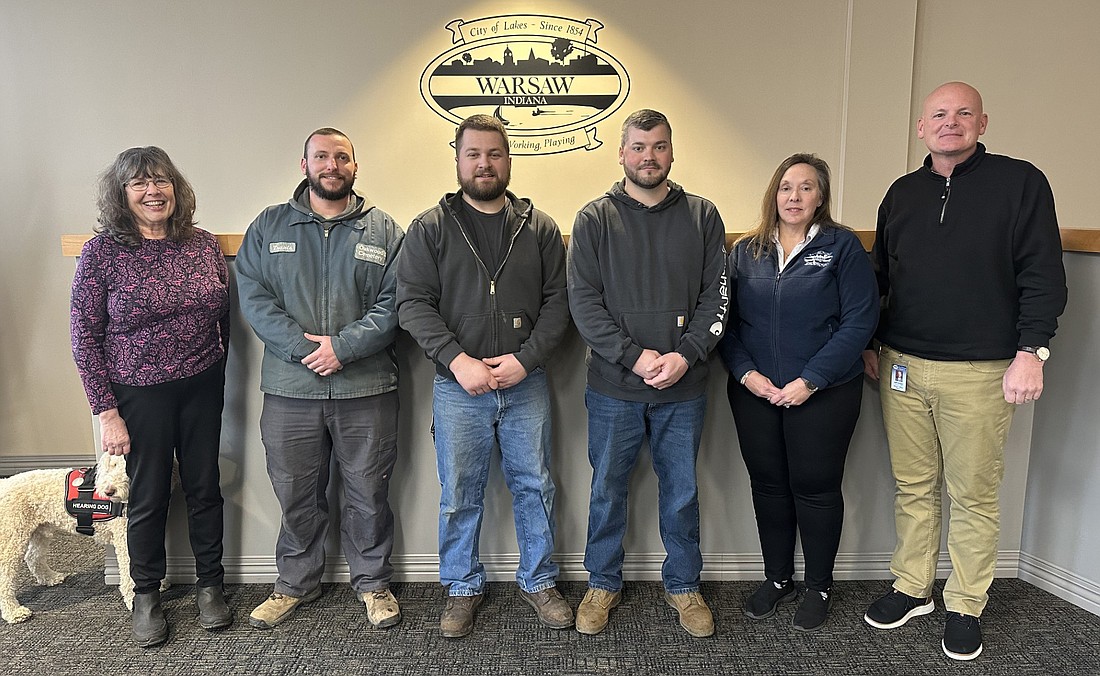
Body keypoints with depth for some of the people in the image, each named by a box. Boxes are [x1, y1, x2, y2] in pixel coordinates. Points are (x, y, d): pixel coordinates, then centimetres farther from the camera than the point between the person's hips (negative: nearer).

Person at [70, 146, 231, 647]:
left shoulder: (202, 244, 1)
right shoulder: (102, 252, -8)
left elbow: (224, 317, 9)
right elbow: (85, 337, -7)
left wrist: (219, 375, 8)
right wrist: (106, 412, -10)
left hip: (203, 389, 3)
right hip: (140, 395, -2)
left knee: (205, 488, 12)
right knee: (148, 496, 10)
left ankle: (211, 584, 31)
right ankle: (146, 595, 31)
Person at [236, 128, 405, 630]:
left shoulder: (383, 229, 5)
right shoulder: (269, 226, 7)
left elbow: (394, 302, -3)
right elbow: (253, 297, -2)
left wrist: (343, 345, -15)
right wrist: (304, 348, -14)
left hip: (367, 388, -1)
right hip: (290, 389, 1)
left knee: (369, 493, 10)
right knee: (296, 495, 13)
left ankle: (373, 582, 30)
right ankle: (295, 584, 34)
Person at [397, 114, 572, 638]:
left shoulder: (540, 228, 5)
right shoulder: (430, 228, 1)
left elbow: (557, 301, 1)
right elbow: (413, 302, -6)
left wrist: (525, 358, -12)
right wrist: (458, 360, -16)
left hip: (526, 383, 1)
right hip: (457, 385, -1)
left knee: (535, 487, 12)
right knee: (459, 496, 10)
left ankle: (539, 581, 31)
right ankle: (462, 588, 29)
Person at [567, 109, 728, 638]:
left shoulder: (702, 217, 4)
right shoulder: (594, 219, 0)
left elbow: (716, 297, 1)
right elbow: (583, 301, -7)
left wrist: (684, 357, -13)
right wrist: (634, 356, -15)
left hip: (684, 388, 1)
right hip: (613, 387, -1)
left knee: (682, 492, 13)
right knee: (607, 490, 12)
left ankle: (683, 585, 33)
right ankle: (603, 584, 32)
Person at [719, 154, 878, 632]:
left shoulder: (842, 246, -4)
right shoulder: (745, 251, 6)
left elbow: (859, 321, -10)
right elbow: (727, 320, 5)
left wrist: (810, 381, -16)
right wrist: (746, 372, -10)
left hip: (823, 395, -3)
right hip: (754, 393, 3)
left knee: (815, 487, 7)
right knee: (768, 485, 13)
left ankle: (819, 588, 27)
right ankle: (777, 578, 32)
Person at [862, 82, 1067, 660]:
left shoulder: (1020, 182, 0)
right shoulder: (902, 193, 13)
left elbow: (1042, 275, -4)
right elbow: (879, 275, 19)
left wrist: (1031, 351, -12)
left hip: (979, 373, -3)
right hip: (902, 367, 4)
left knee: (974, 494, 5)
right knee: (913, 485, 11)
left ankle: (966, 606, 21)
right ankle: (912, 588, 26)